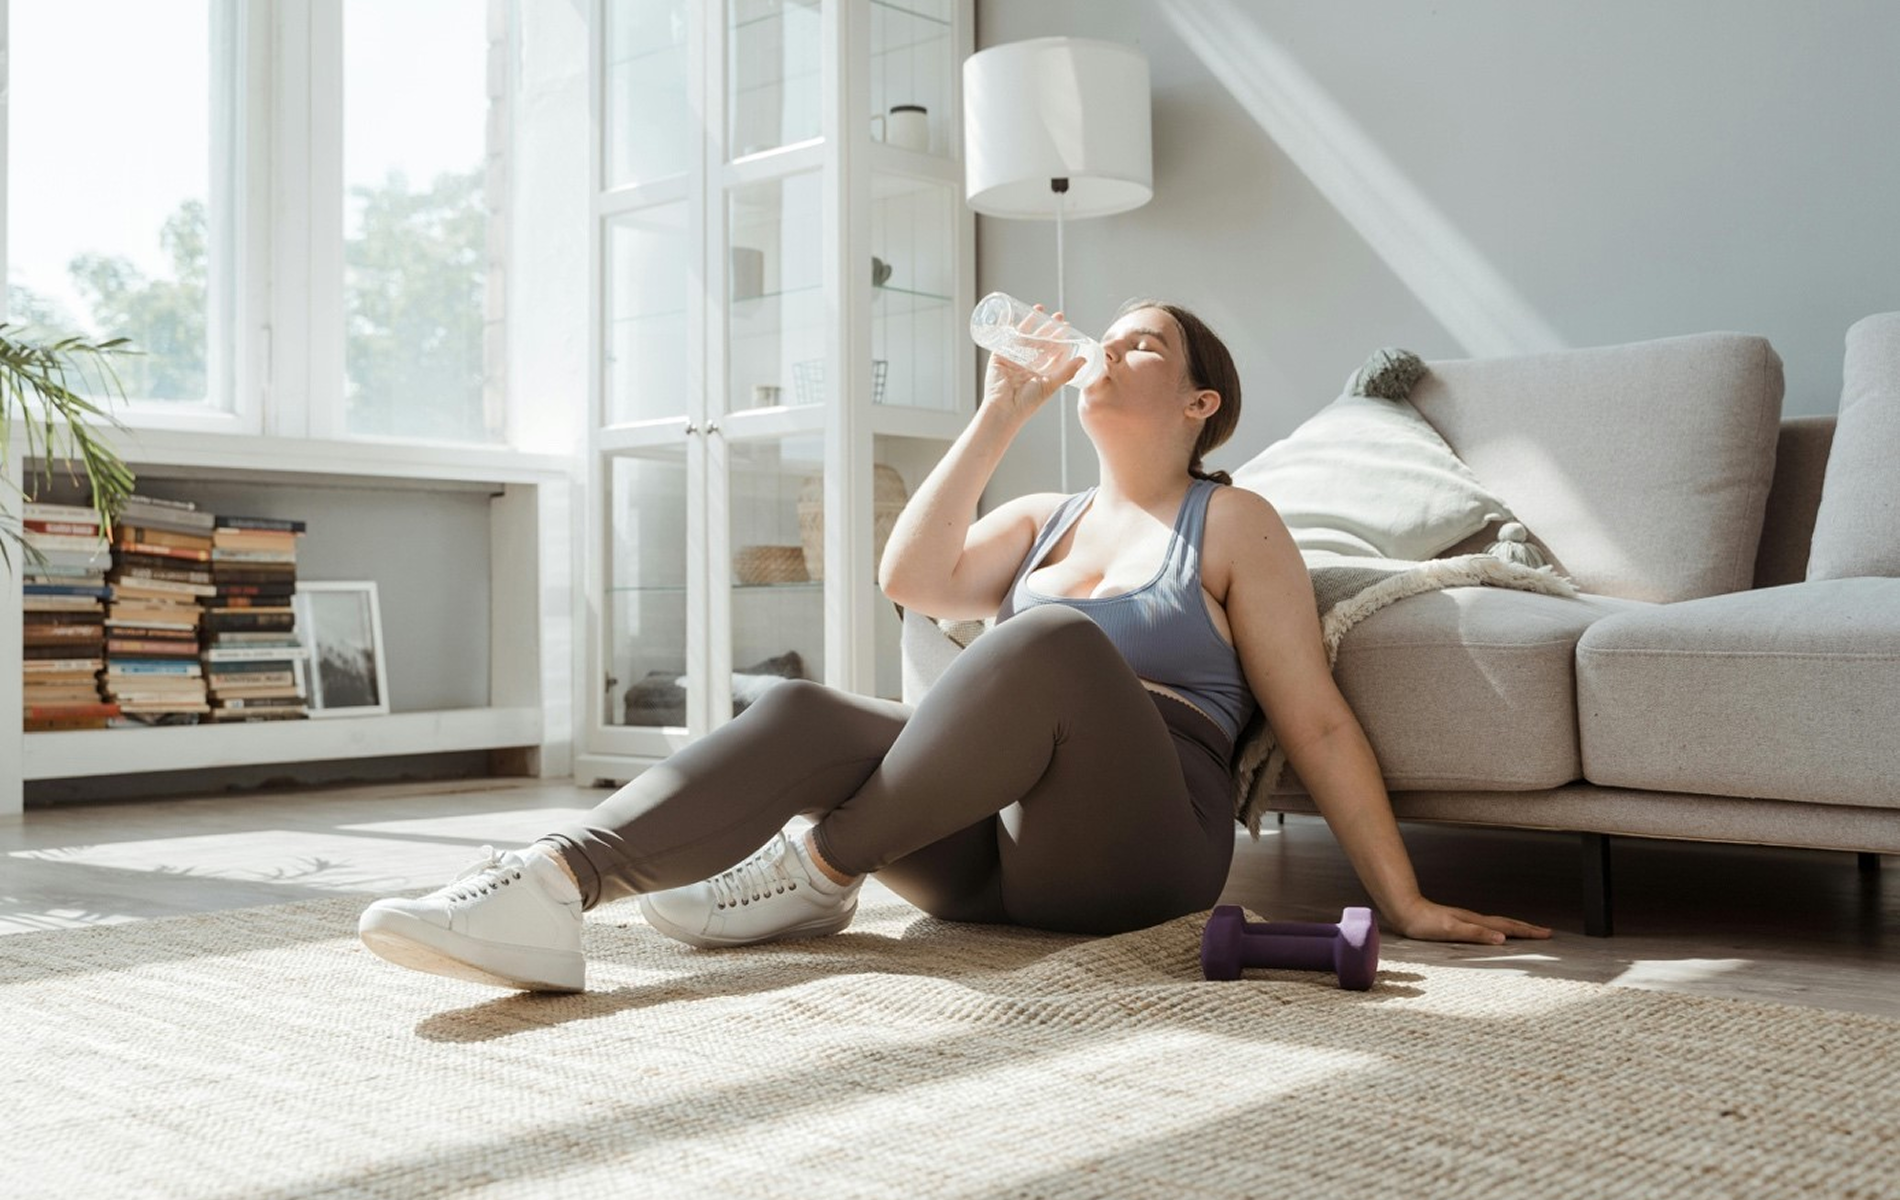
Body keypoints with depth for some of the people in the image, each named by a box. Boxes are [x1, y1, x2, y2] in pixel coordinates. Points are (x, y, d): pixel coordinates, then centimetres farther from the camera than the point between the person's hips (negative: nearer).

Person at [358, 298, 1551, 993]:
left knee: (1059, 636, -34)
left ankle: (817, 873, -28)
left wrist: (1404, 901, -2)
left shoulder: (1232, 522, 10)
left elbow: (1317, 722, 4)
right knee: (804, 714, -23)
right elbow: (912, 579, 4)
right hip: (988, 846, 5)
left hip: (1132, 842, -4)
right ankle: (551, 884, -45)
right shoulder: (1041, 519, 24)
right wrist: (1003, 413, 6)